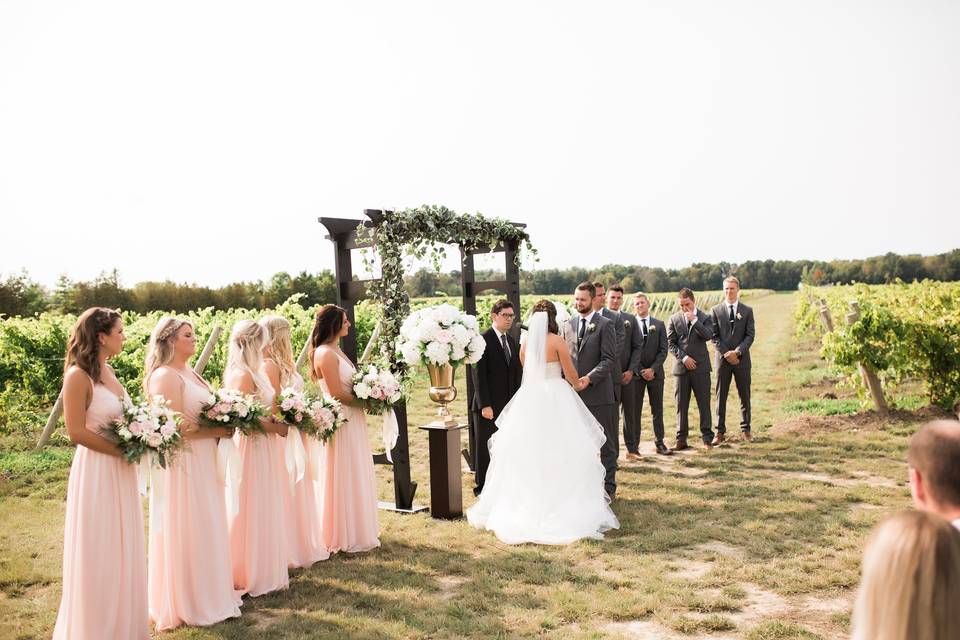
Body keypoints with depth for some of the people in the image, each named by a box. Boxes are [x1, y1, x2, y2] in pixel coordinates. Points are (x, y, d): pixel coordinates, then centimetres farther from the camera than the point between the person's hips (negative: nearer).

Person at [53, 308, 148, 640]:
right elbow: (77, 432, -19)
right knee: (99, 553, 5)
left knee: (122, 550, 17)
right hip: (96, 471, -8)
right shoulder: (78, 376, -16)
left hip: (120, 472, 8)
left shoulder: (107, 371, 8)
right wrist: (124, 451, -16)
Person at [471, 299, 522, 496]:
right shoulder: (483, 340, -10)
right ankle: (482, 487, 17)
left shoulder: (512, 341, 13)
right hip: (489, 405, -6)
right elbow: (479, 374, -13)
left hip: (509, 405, 6)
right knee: (485, 448, 5)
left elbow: (516, 373, 14)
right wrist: (485, 405, -17)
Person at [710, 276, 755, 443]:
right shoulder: (716, 311, 4)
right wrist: (726, 353, -11)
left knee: (745, 396, 7)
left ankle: (745, 429, 18)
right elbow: (714, 336, 0)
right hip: (722, 359, 0)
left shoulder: (747, 311, 6)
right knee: (721, 396, 1)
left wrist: (737, 351, -14)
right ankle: (720, 432, 5)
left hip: (742, 359, 1)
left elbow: (750, 335, -1)